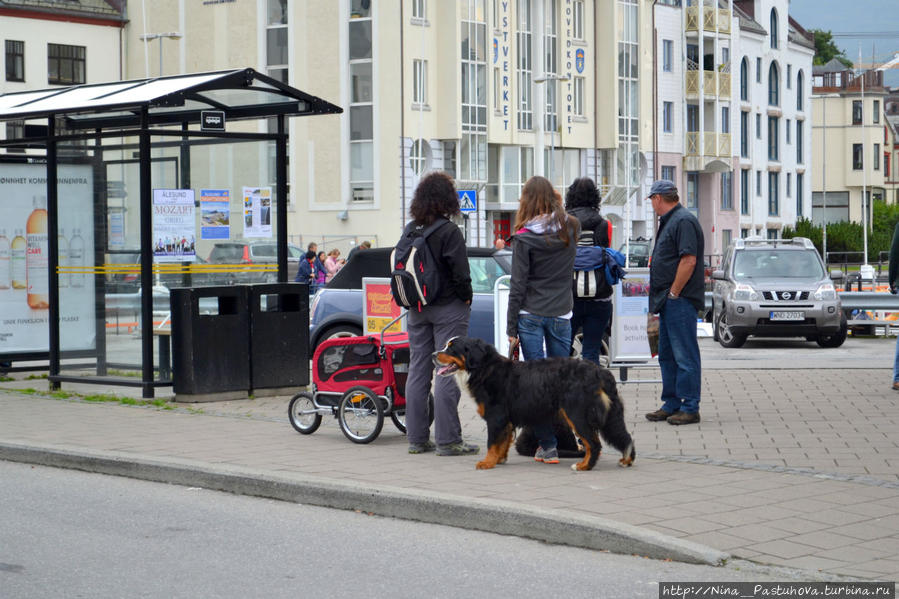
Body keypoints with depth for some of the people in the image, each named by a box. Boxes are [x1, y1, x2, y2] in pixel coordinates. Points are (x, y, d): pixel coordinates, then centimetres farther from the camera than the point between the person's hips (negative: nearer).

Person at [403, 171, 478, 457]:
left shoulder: (409, 230, 3)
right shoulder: (449, 232, -15)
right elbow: (460, 273, -18)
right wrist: (466, 297, -2)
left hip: (417, 309, 6)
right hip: (448, 308, -6)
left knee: (417, 372, 11)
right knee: (448, 372, -3)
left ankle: (417, 438, 15)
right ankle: (447, 440, -2)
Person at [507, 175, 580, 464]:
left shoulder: (525, 238, -9)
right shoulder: (571, 230, 0)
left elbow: (518, 285, -8)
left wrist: (511, 327, -2)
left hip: (531, 316, -3)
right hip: (561, 315, 3)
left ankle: (547, 445, 1)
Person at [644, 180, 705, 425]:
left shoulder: (684, 221, -13)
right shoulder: (669, 221, 19)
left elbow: (689, 260, -22)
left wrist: (674, 293, -17)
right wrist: (663, 296, 16)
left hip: (680, 301, -11)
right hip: (669, 302, 11)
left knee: (685, 356, -6)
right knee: (667, 356, 14)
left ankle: (690, 408, -3)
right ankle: (671, 405, 21)